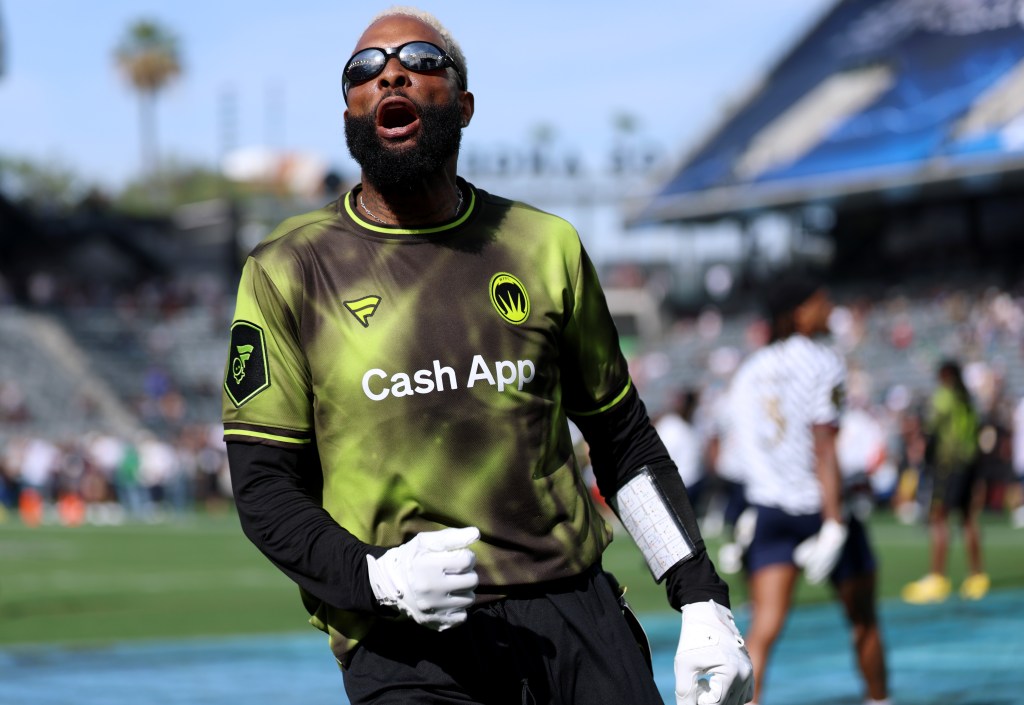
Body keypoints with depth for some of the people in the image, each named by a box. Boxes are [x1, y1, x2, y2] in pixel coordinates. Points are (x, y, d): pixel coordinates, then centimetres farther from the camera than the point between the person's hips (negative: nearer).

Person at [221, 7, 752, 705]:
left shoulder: (545, 247, 12)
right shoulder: (287, 273, 5)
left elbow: (625, 442, 18)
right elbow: (264, 488, 3)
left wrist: (704, 603, 11)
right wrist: (377, 578, -15)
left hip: (578, 618, 2)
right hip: (406, 645, -2)